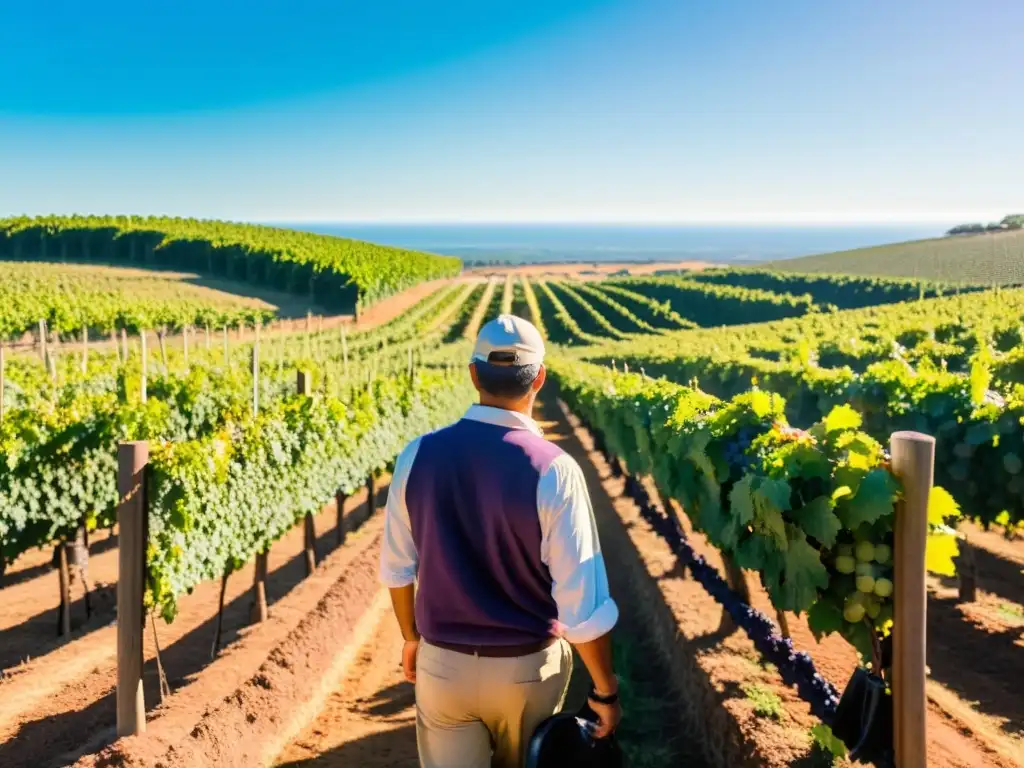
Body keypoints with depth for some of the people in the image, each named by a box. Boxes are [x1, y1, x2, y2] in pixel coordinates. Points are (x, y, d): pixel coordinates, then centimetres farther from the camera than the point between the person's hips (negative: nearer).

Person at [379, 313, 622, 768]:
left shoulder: (418, 456, -10)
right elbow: (583, 602, -19)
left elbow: (397, 567, 3)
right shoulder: (554, 471, -22)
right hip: (527, 668, -1)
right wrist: (605, 689, -5)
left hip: (440, 663, 2)